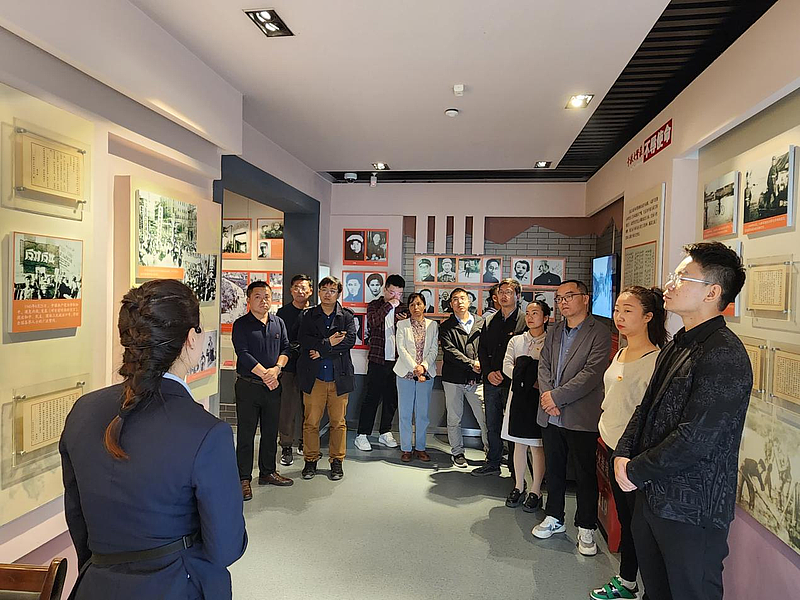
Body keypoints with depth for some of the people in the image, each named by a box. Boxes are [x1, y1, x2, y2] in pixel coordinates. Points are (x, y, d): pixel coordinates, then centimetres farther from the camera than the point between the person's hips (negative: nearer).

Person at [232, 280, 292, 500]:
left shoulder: (278, 323, 10)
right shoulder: (241, 325, -5)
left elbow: (285, 348, 6)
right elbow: (243, 354, -13)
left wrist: (276, 369, -12)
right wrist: (265, 375, -16)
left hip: (273, 386, 5)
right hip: (248, 385, -4)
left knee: (271, 432, 13)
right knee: (246, 434, 2)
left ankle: (267, 472, 28)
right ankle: (244, 479, 12)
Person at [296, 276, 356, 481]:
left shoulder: (346, 316, 6)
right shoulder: (309, 316, 8)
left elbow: (350, 339, -10)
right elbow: (303, 340, -6)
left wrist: (322, 349, -12)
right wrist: (328, 342, -16)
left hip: (339, 377, 0)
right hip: (313, 378, 0)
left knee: (338, 422, 7)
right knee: (311, 422, 5)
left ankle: (337, 461, 20)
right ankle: (310, 460, 20)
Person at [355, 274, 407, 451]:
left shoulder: (403, 308, 10)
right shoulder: (375, 305, 1)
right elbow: (373, 322, -20)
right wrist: (389, 305, -19)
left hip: (396, 360, 4)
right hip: (378, 359, -4)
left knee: (392, 398, 11)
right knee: (372, 397, -1)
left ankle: (385, 433, 26)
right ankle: (362, 435, 9)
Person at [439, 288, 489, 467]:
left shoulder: (481, 323, 9)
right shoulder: (446, 327, 3)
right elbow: (450, 351, -8)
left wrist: (482, 364, -11)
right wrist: (471, 364, -14)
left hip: (477, 379, 1)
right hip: (453, 379, 0)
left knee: (485, 418, -1)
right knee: (454, 419, 9)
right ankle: (457, 452, 26)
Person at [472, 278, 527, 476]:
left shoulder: (525, 321, -6)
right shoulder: (490, 321, 12)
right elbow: (482, 350, 12)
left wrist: (507, 375, -14)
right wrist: (488, 372, -3)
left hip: (513, 383, -5)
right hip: (491, 382, 5)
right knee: (492, 425, 14)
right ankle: (492, 463, 27)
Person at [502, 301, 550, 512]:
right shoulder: (516, 340, 11)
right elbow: (507, 366, 0)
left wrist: (541, 383, -22)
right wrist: (529, 381, -11)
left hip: (539, 397, -4)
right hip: (518, 395, 4)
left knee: (537, 446, 1)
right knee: (519, 443, 10)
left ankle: (535, 491, 12)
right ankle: (518, 487, 21)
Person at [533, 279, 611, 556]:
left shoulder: (599, 333, -9)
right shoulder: (553, 332, 12)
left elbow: (591, 373, -17)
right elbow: (544, 365, 8)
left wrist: (557, 396, -18)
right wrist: (546, 394, -10)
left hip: (581, 418, -6)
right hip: (551, 416, 6)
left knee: (585, 475, 7)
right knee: (554, 470, 18)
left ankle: (585, 528, 23)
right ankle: (554, 518, 34)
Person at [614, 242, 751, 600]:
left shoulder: (724, 355, -21)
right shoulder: (677, 346, 9)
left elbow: (696, 438, -26)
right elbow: (647, 407, 13)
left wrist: (637, 472, -16)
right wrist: (623, 454, -1)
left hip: (692, 509, -8)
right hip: (653, 495, 8)